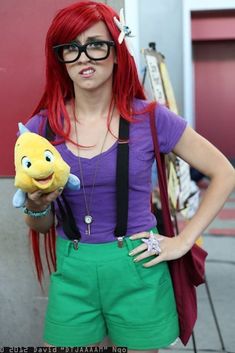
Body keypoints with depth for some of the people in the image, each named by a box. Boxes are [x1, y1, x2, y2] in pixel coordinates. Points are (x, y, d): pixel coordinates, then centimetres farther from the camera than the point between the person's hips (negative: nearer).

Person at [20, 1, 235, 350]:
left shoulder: (149, 117, -8)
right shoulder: (40, 127, -3)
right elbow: (41, 226, 6)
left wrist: (184, 240, -5)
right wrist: (36, 206, -17)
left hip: (138, 271, -1)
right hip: (71, 274, 2)